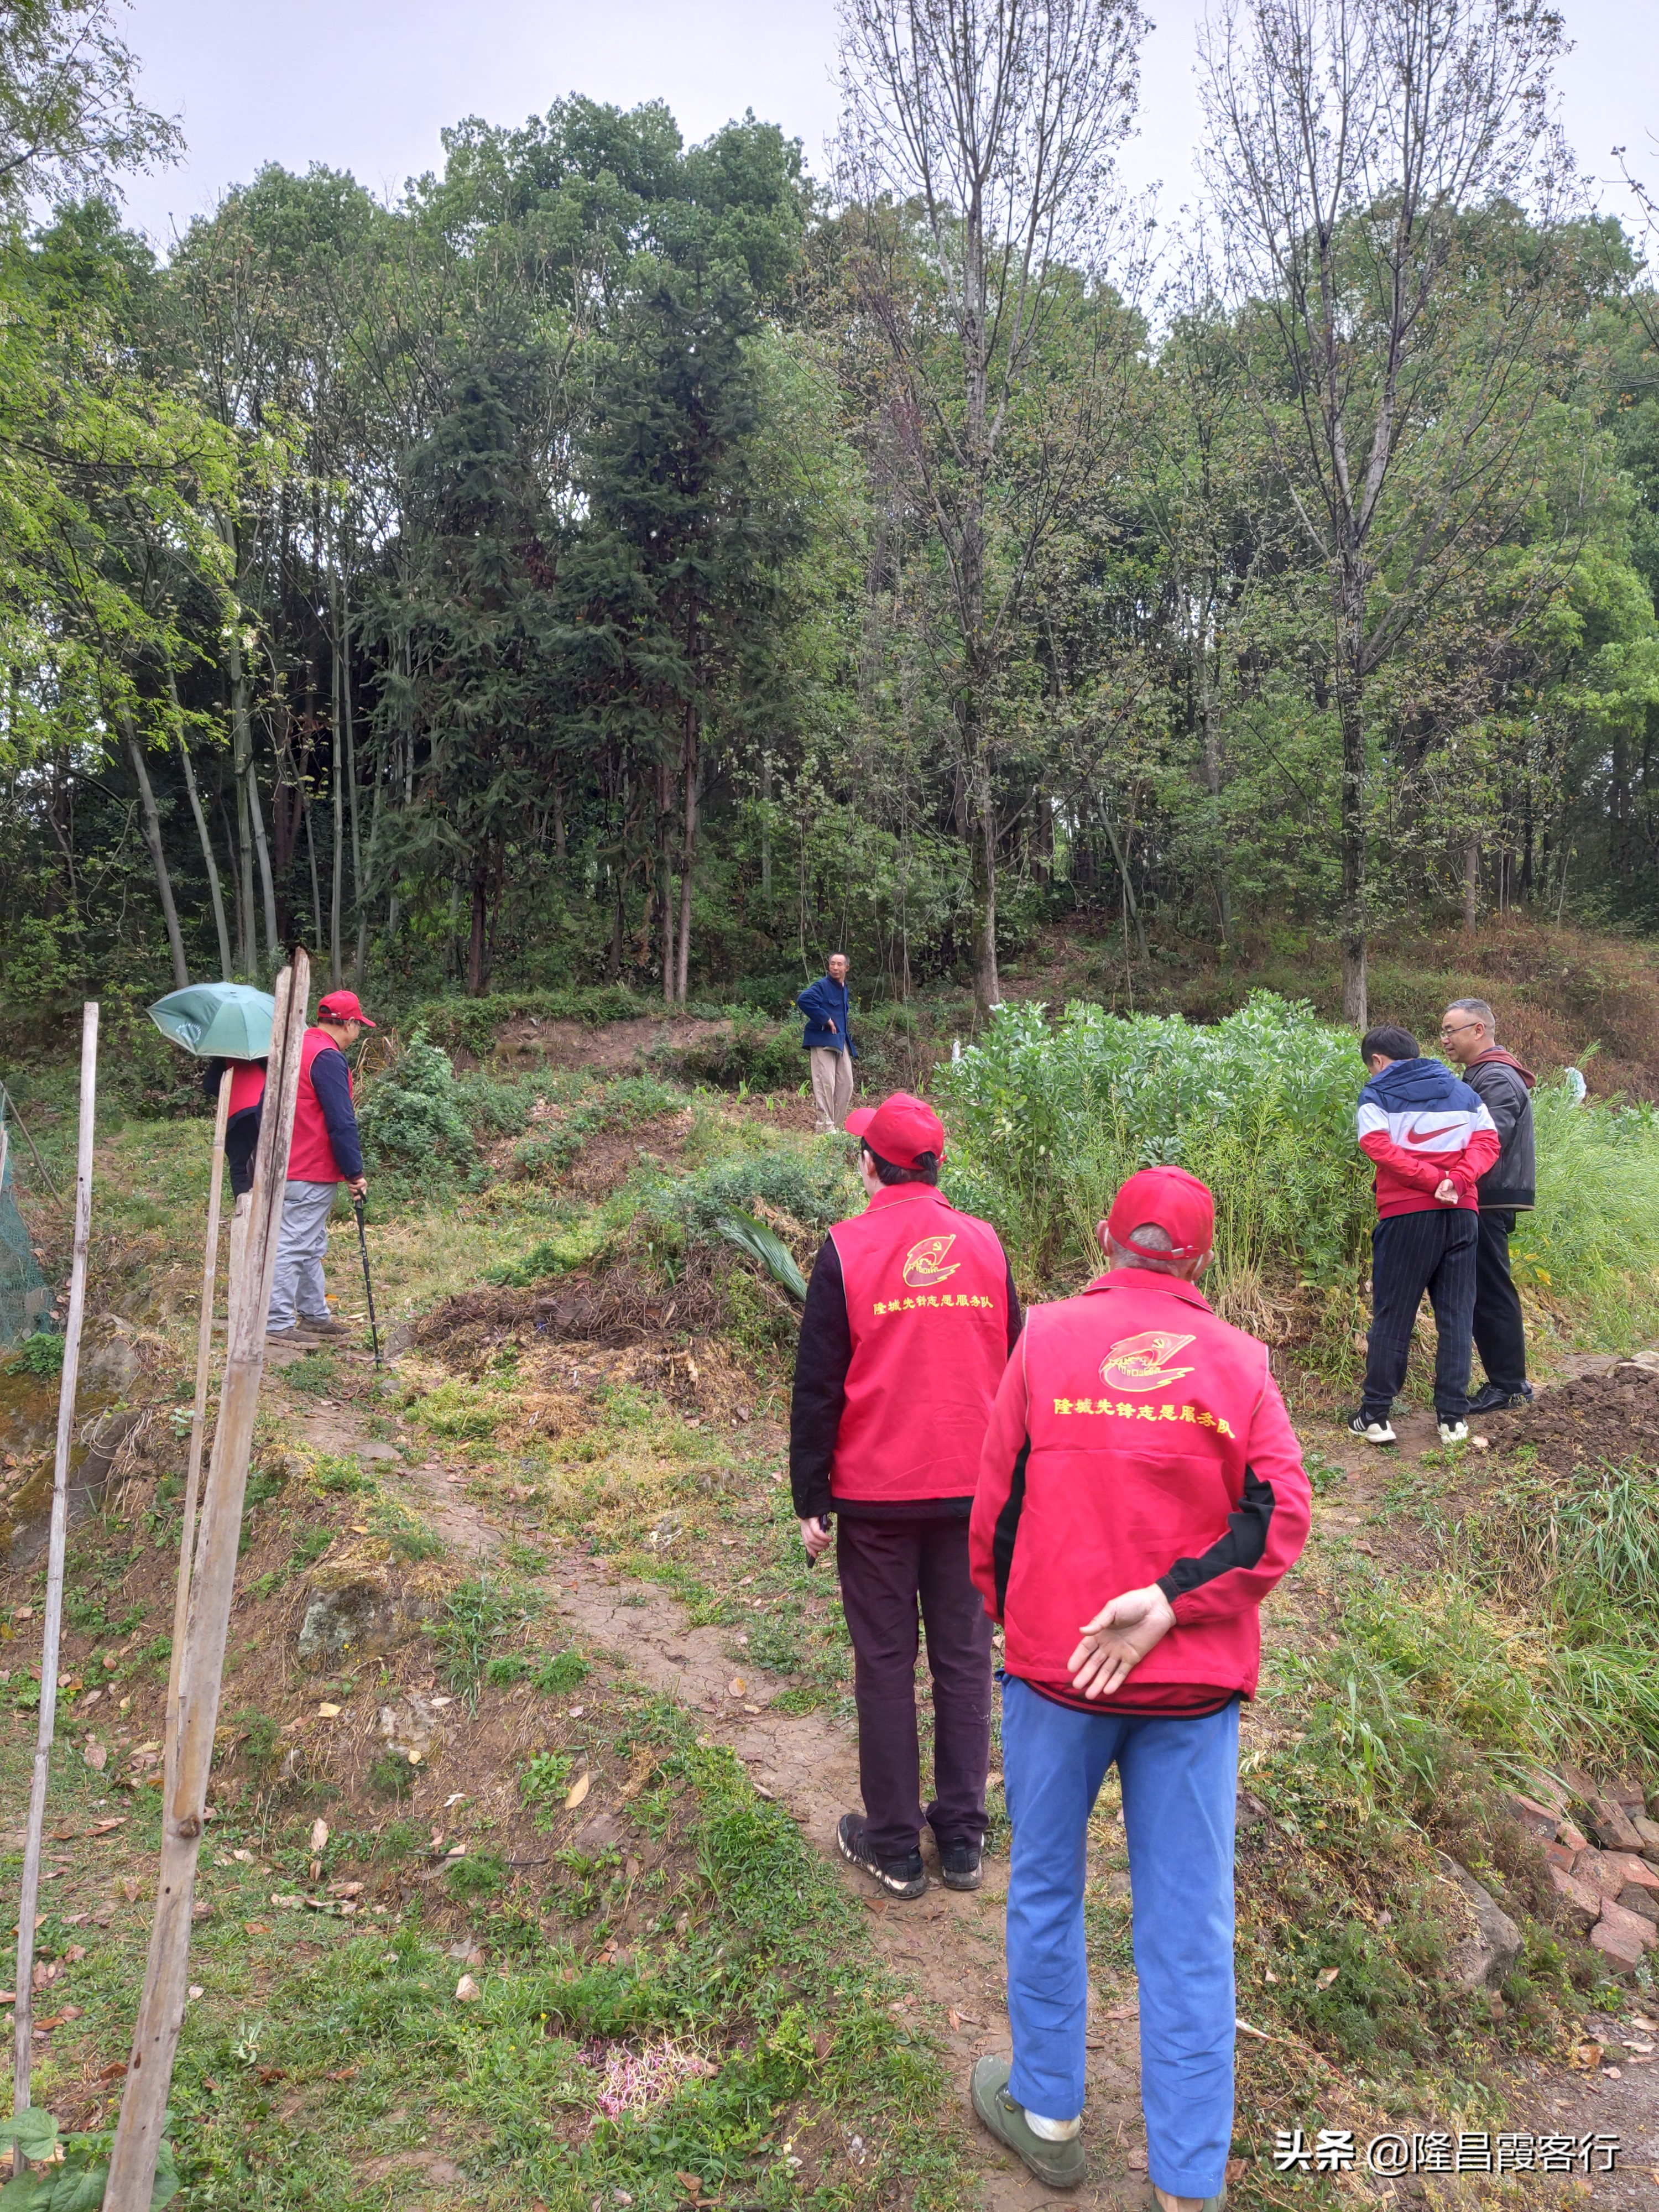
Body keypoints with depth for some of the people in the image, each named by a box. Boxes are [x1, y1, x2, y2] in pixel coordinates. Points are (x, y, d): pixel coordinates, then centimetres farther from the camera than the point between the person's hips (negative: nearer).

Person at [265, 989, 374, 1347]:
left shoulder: (296, 1046, 13)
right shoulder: (328, 1058, -18)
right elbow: (341, 1122, -20)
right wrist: (355, 1173, -14)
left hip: (289, 1166, 10)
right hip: (313, 1172, -10)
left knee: (311, 1247, 18)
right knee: (294, 1246, -5)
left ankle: (315, 1315, 26)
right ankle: (277, 1324, 0)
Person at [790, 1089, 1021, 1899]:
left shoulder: (847, 1249, -10)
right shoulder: (985, 1243, 0)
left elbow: (817, 1385, -9)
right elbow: (1013, 1367, 7)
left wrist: (812, 1501, -1)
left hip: (875, 1497, -3)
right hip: (971, 1490, 3)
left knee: (885, 1666, 9)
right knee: (964, 1659, 13)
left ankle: (894, 1848, 19)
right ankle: (962, 1840, 23)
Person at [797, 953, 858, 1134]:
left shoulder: (845, 990, 17)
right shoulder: (822, 986, -10)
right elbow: (804, 1000, -27)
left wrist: (847, 1036, 15)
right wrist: (825, 1020, -23)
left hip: (841, 1042, 9)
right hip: (823, 1040, -9)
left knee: (846, 1084, 9)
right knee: (826, 1083, -11)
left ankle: (838, 1125, 18)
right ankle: (825, 1126, -8)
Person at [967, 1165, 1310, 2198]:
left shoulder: (1048, 1337, -5)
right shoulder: (1240, 1359, -1)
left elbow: (998, 1501, -1)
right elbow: (1279, 1514, -11)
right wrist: (1168, 1601, -15)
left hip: (1054, 1666, -1)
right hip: (1196, 1685, 1)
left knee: (1046, 1890, 19)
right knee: (1190, 1928, 12)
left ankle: (1048, 2113, 37)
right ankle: (1190, 2181, 24)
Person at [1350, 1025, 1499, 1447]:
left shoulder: (1376, 1095, 3)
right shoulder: (1462, 1092, 17)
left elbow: (1376, 1144, -14)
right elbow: (1487, 1141, 5)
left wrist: (1432, 1180, -16)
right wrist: (1456, 1180, -9)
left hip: (1405, 1215, -3)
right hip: (1461, 1214, 3)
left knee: (1391, 1316, 4)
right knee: (1456, 1316, 9)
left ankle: (1375, 1416, 7)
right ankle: (1453, 1417, 10)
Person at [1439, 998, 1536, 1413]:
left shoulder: (1498, 1079, -13)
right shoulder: (1481, 1075, 18)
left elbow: (1489, 1141, -24)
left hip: (1490, 1203, -10)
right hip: (1485, 1202, 10)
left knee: (1491, 1293, -5)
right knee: (1485, 1292, 12)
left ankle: (1509, 1386, 2)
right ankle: (1506, 1379, 19)